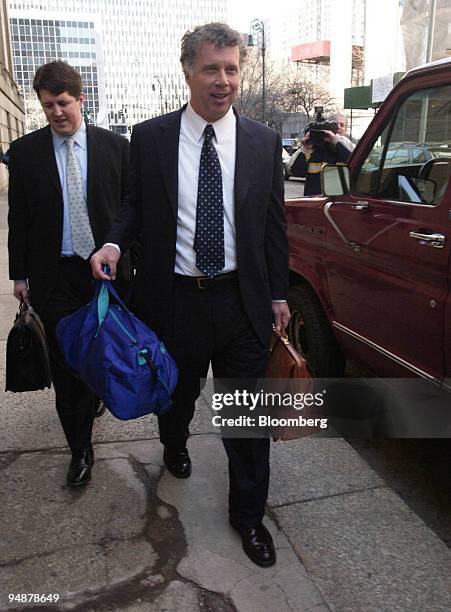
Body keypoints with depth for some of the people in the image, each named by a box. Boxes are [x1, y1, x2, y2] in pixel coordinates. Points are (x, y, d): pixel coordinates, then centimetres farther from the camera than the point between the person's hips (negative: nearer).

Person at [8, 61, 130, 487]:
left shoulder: (115, 146, 1)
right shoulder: (24, 151, 2)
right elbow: (18, 217, 5)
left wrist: (133, 262, 1)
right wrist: (20, 273, 3)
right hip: (55, 276, 0)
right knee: (64, 365, 4)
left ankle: (94, 390, 47)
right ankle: (80, 448, 18)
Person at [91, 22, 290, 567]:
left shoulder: (263, 142, 1)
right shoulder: (149, 138, -2)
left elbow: (274, 223, 5)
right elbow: (136, 204, 8)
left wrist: (278, 293, 6)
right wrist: (114, 242, -12)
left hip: (242, 300, 1)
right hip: (175, 298, 0)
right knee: (176, 395, 23)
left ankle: (248, 515, 31)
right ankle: (175, 447, 58)